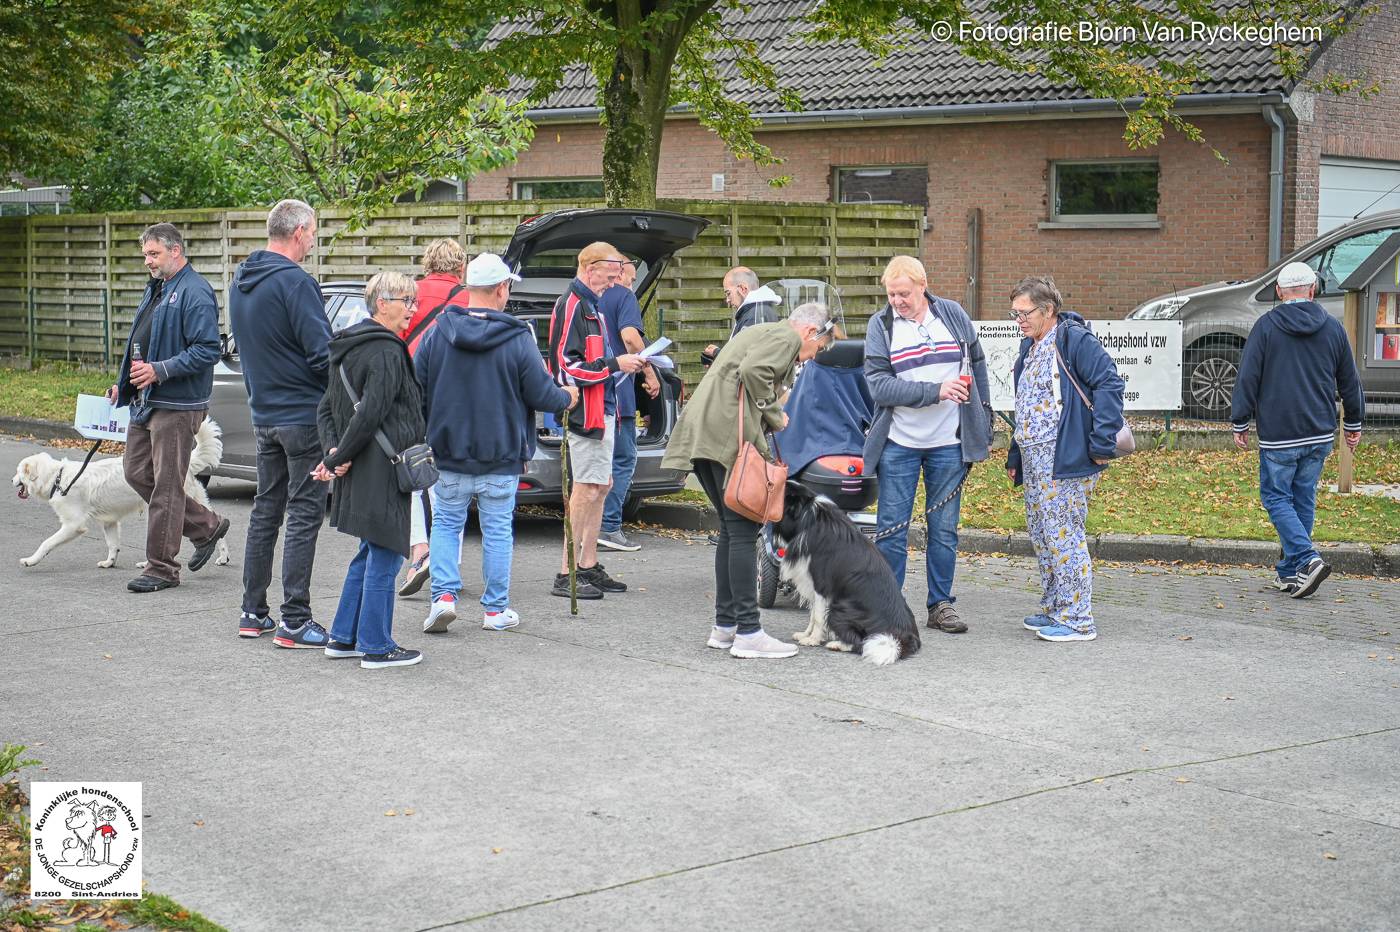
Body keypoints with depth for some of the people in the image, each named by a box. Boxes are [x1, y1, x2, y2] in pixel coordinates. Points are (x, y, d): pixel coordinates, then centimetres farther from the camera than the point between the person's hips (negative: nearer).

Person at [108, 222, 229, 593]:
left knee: (166, 485, -4)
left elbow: (207, 351, -22)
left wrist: (160, 370, -26)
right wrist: (123, 384, 20)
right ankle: (206, 527, 25)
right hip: (145, 401, 10)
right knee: (136, 472, 13)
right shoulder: (155, 288, 17)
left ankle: (161, 567, 4)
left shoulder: (195, 293, -15)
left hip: (177, 405, -10)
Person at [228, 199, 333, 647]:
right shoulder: (294, 282, -17)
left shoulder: (241, 281, 11)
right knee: (304, 516, -4)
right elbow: (322, 353, -20)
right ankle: (294, 622, -4)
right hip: (304, 415, -8)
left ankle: (253, 613, 20)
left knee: (266, 510, 15)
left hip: (264, 414, 8)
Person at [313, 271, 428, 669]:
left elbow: (326, 407, 15)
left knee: (370, 554, 19)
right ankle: (376, 647, 5)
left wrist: (334, 451, 2)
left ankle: (343, 637, 24)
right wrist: (338, 458, -13)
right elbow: (371, 413, -22)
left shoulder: (351, 348, 15)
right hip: (384, 471, -10)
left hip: (361, 472, 10)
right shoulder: (386, 352, -15)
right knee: (384, 557, -1)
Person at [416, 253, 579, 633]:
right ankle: (496, 609, 15)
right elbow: (542, 394, -8)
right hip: (501, 459, -2)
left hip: (448, 454, 2)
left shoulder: (437, 334, -3)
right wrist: (567, 397, 14)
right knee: (497, 530, 8)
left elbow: (416, 391, 2)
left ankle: (443, 595, -1)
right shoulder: (518, 340, -11)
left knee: (446, 525, 13)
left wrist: (427, 432, 17)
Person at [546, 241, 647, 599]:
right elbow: (567, 368, -20)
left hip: (602, 410, 11)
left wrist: (625, 362, 11)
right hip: (586, 413, -11)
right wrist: (615, 364, -16)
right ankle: (567, 575, -5)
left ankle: (588, 567, 22)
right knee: (587, 490, -9)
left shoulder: (589, 305, 19)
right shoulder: (572, 306, -14)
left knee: (600, 486, 15)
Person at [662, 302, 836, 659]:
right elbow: (752, 370, -18)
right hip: (730, 436, -10)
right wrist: (775, 416, -6)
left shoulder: (760, 333, 31)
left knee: (731, 529, 15)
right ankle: (748, 633, -10)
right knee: (743, 531, -9)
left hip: (702, 435, 10)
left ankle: (724, 627, 18)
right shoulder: (787, 337, 0)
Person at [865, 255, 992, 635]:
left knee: (944, 529, 8)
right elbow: (878, 384, -13)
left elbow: (978, 365, 13)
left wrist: (984, 423, 11)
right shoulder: (880, 325, -3)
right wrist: (934, 391, -21)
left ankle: (941, 604, 18)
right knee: (891, 529, 0)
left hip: (949, 445, 2)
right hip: (898, 445, -2)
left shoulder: (953, 315, 3)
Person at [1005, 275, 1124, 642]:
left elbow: (1109, 384, -19)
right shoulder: (1030, 348, 18)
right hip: (1034, 464, 10)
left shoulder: (1074, 340, -11)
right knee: (1041, 536, 15)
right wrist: (1014, 456, 24)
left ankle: (1077, 620, -1)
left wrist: (1102, 444, -22)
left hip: (1066, 461, -10)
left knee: (1063, 537, -7)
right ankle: (1053, 609, 26)